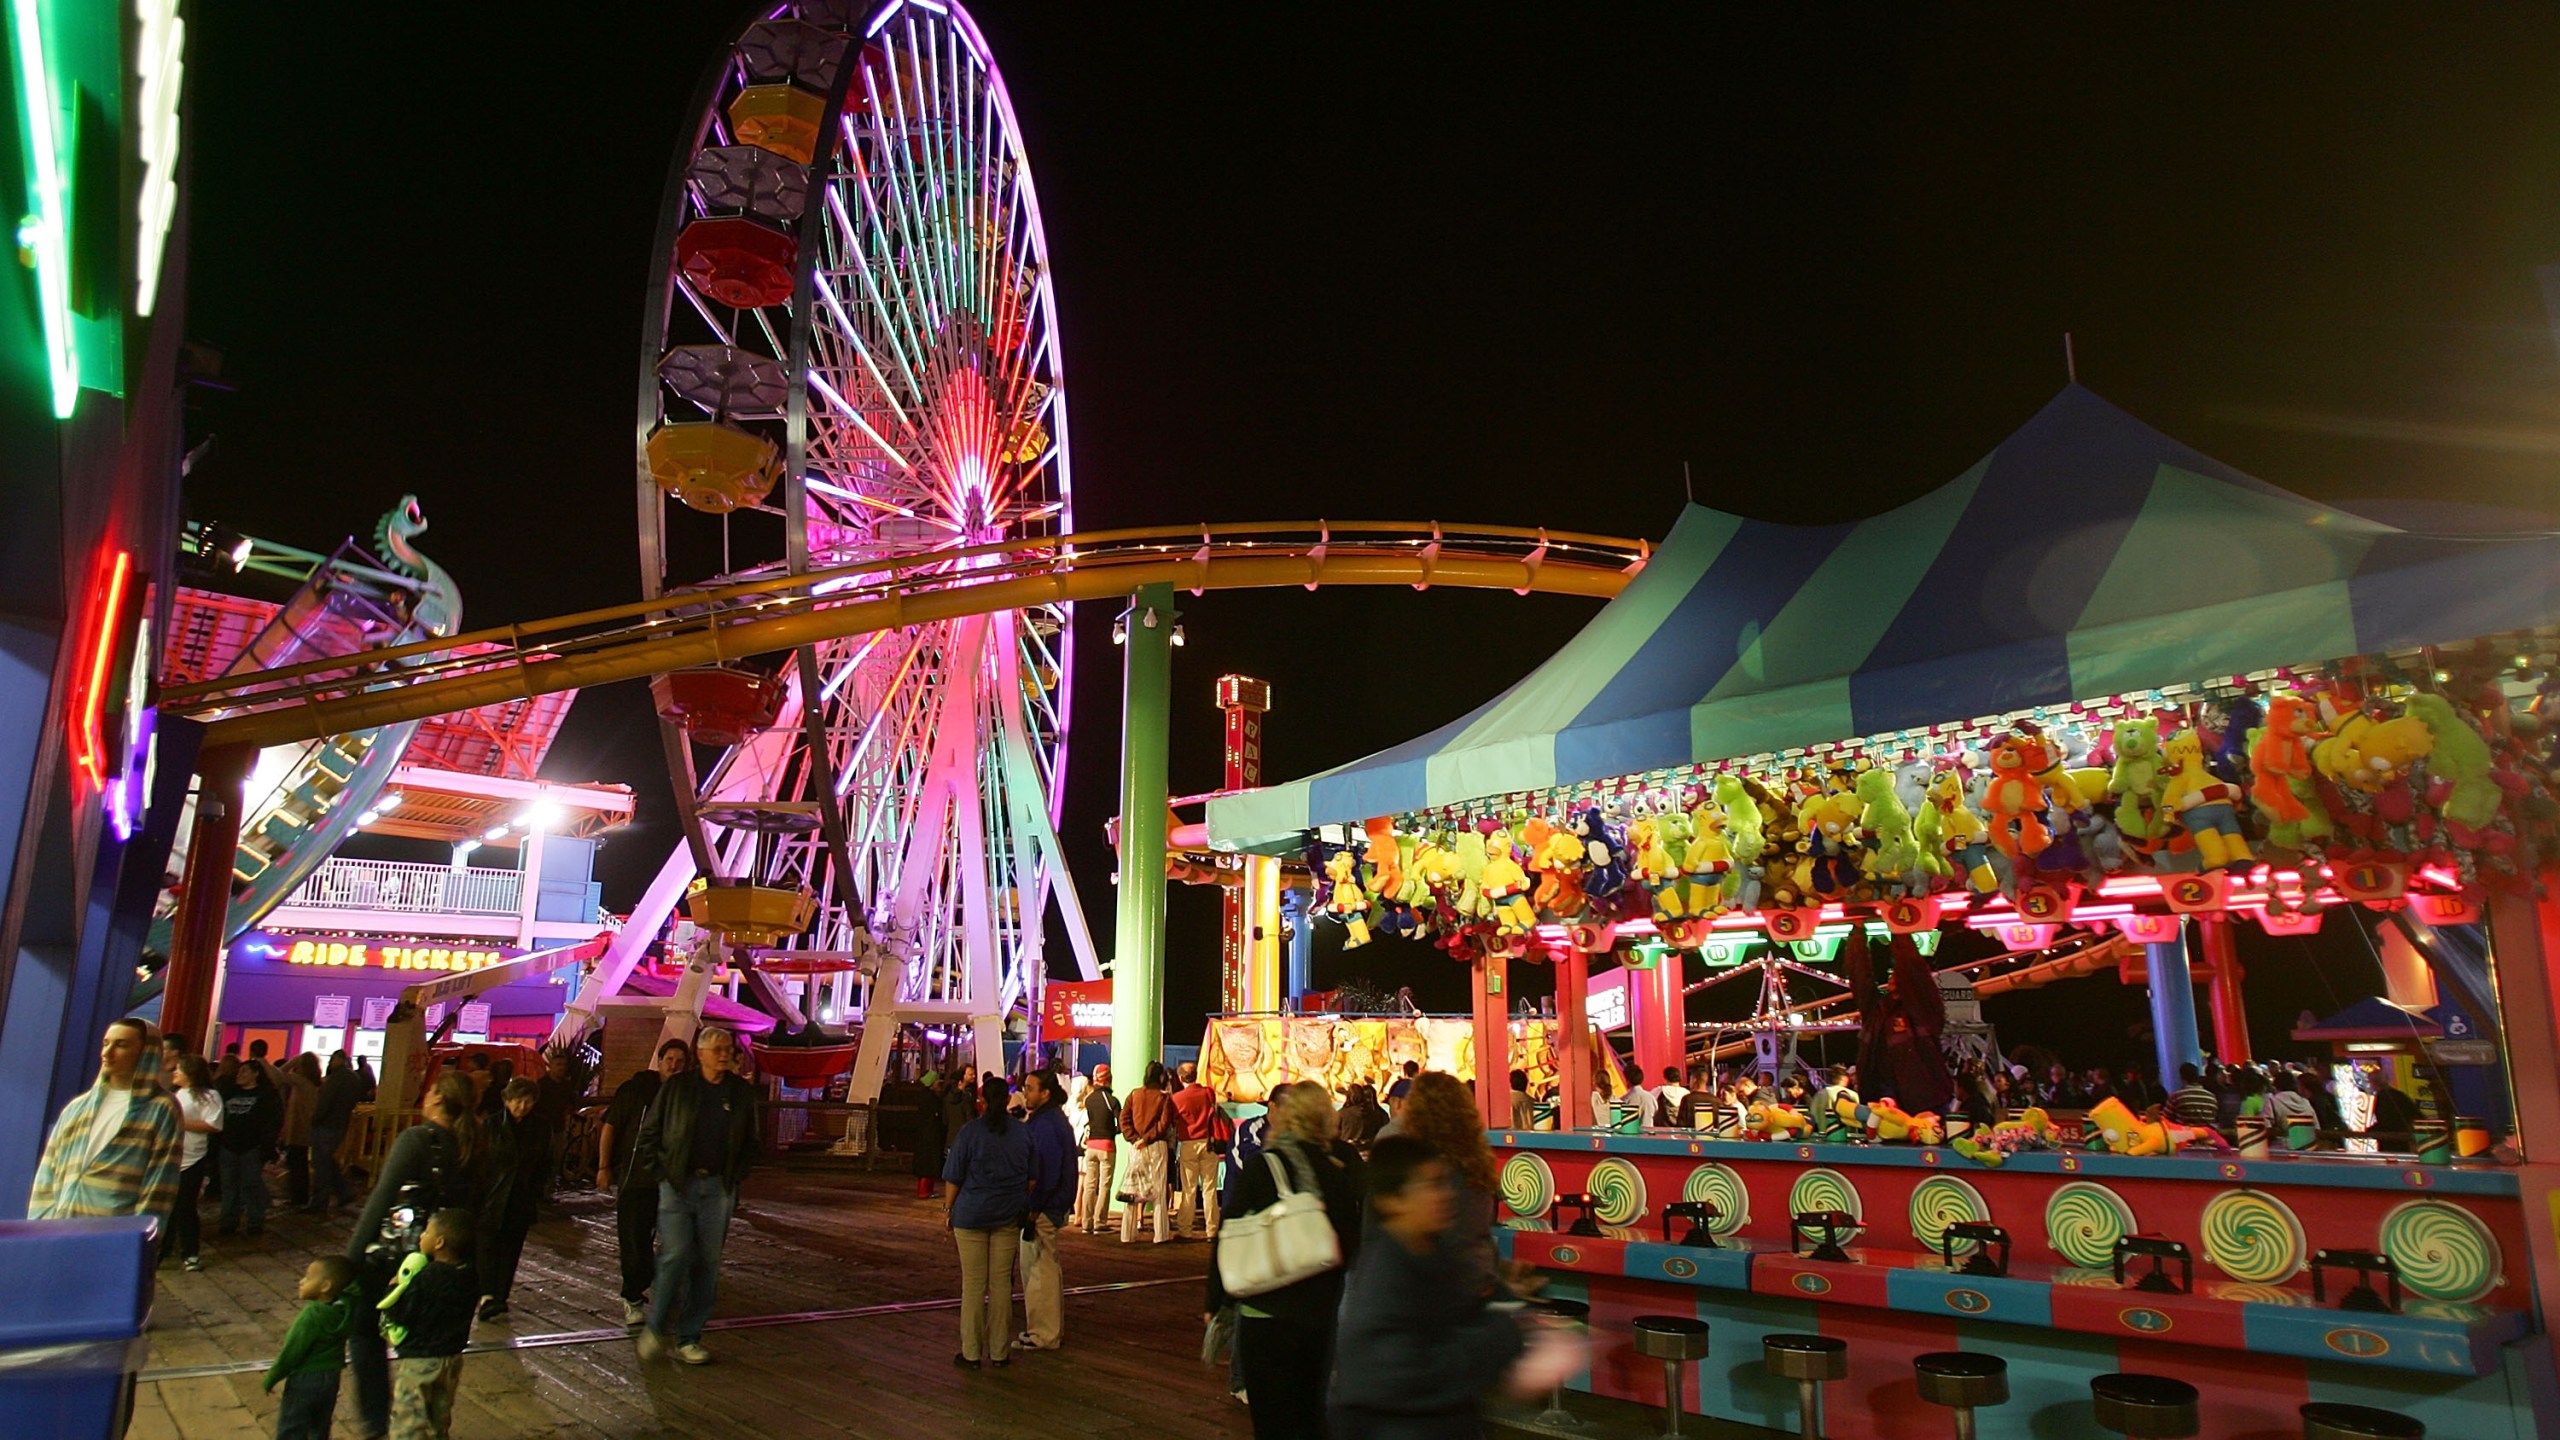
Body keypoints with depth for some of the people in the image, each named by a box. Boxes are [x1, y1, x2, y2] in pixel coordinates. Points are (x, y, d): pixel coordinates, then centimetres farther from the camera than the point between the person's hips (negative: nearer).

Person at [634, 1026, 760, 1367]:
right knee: (676, 1255, -11)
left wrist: (738, 1174, 4)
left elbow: (752, 1140, 16)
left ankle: (688, 1338, 14)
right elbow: (649, 1132, 5)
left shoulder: (743, 1093, 6)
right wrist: (658, 1171, -3)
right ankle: (656, 1327, 9)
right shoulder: (676, 1087, 0)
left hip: (718, 1188, 3)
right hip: (677, 1184, -3)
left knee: (708, 1263, 4)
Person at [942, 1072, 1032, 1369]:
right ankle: (1000, 1352, 14)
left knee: (973, 1284, 4)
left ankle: (971, 1353, 9)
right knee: (1002, 1283, 9)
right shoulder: (1024, 1133, 2)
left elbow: (954, 1178, -6)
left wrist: (947, 1210, 5)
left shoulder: (970, 1132, -9)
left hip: (972, 1214, -3)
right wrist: (1022, 1205, 20)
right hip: (1009, 1217, 3)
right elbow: (1032, 1178, 8)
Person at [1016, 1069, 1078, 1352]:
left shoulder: (1046, 1125, -20)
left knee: (1040, 1270, -2)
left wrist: (1032, 1211, -21)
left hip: (1043, 1209, -11)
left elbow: (1044, 1174, -24)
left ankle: (1043, 1334, 6)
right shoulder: (1053, 1119, 12)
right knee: (1048, 1269, 19)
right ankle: (1053, 1329, 29)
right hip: (1052, 1208, 11)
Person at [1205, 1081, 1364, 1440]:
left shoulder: (1260, 1166, -13)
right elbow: (1357, 1239, 3)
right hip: (1324, 1312, 4)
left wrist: (1214, 1301, 0)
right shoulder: (1346, 1166, -5)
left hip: (1268, 1313, -4)